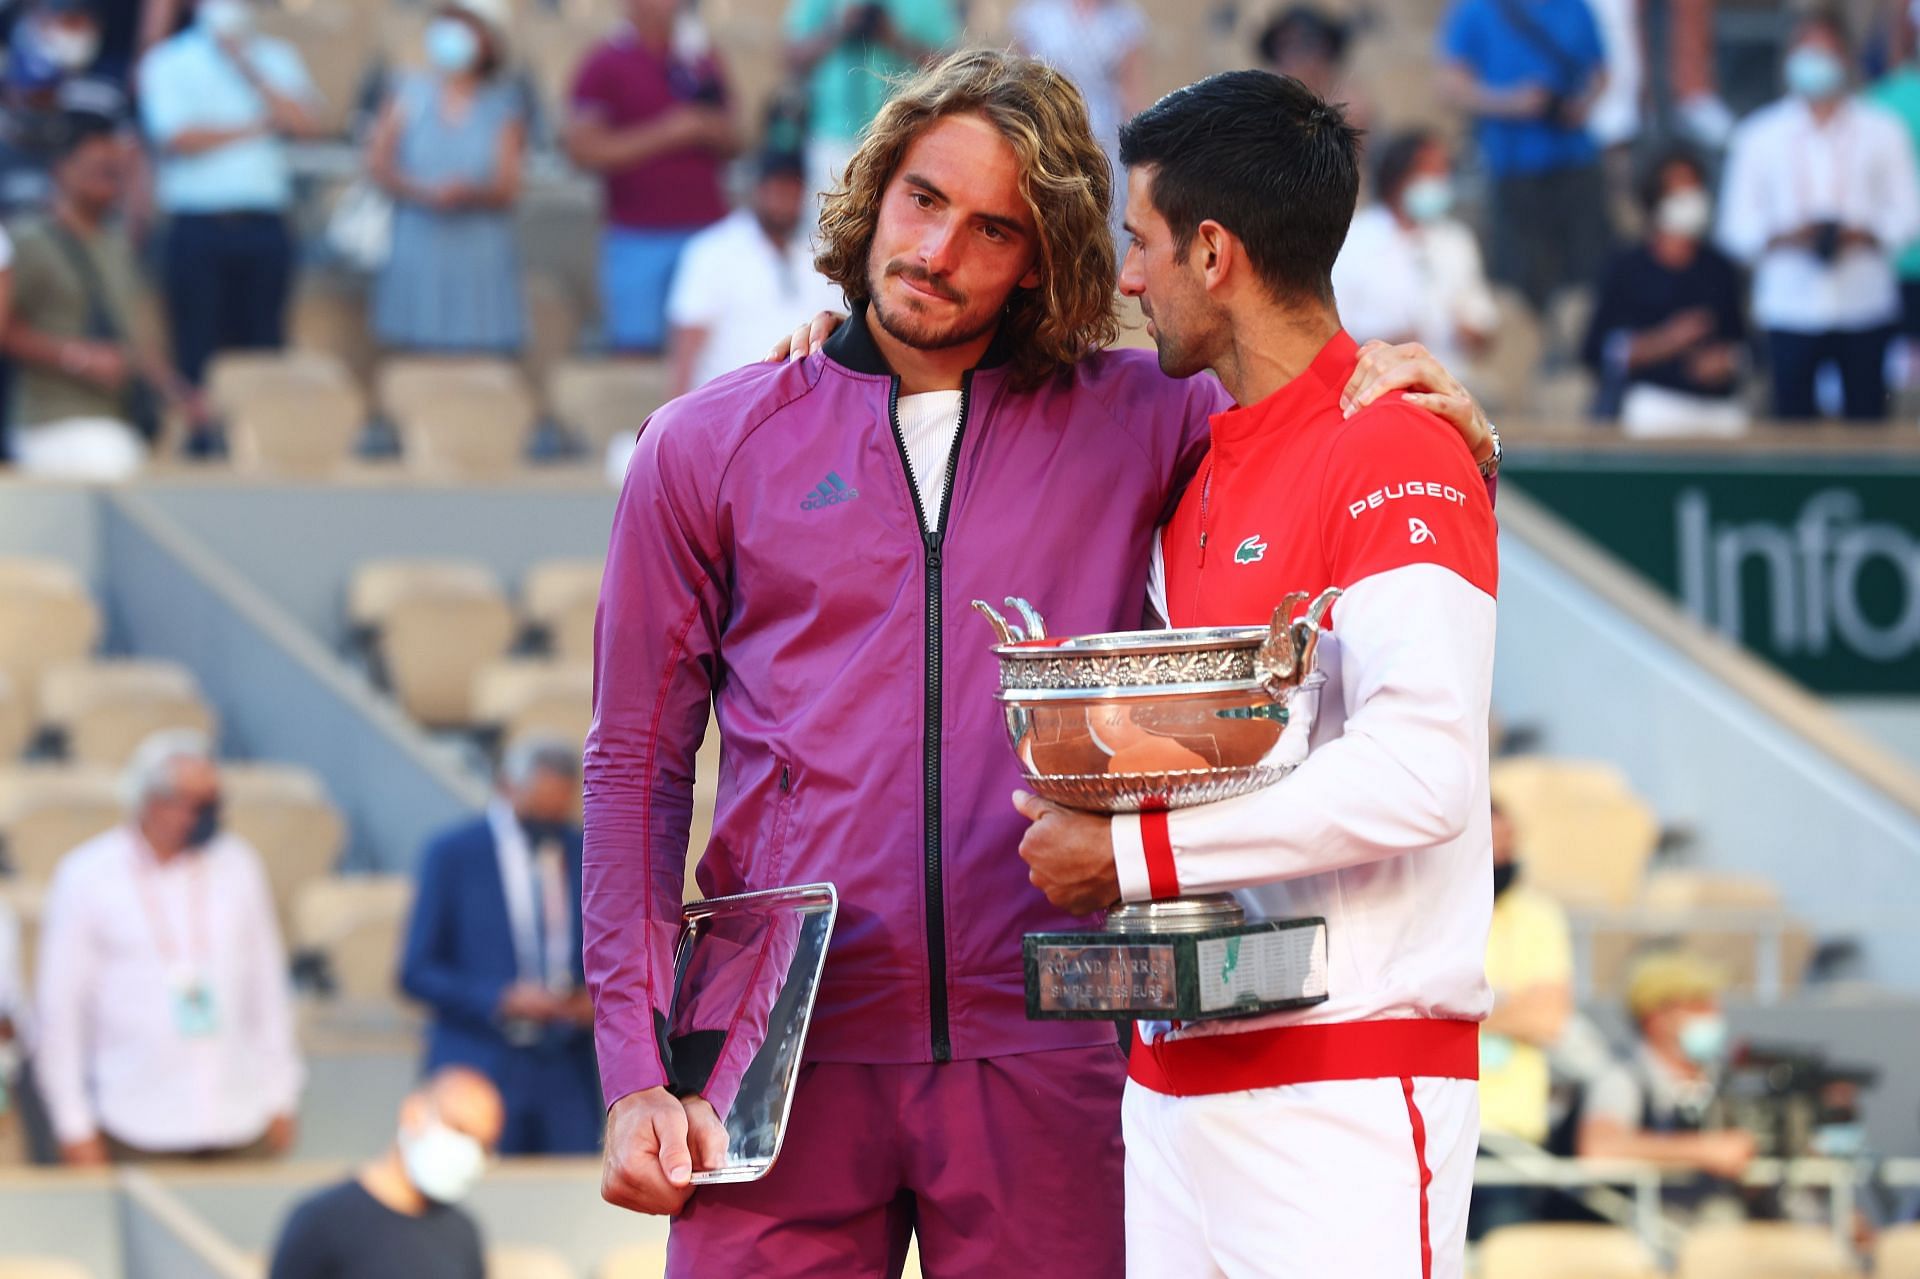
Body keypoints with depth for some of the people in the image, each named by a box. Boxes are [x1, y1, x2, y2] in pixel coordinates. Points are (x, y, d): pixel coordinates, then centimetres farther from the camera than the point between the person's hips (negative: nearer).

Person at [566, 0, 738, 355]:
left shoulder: (701, 60, 12)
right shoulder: (605, 66, -1)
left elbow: (732, 142, 18)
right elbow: (584, 149, -10)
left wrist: (704, 128, -6)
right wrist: (666, 134, -13)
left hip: (704, 229, 3)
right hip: (638, 241, -3)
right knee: (637, 348, -5)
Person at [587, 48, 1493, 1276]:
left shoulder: (1135, 423, 8)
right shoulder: (710, 448, 8)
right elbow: (637, 766, 9)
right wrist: (636, 1071, 1)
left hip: (1040, 1065, 0)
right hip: (782, 1060, 0)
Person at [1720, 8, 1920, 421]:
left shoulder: (1881, 132, 8)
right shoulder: (1758, 136, 8)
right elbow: (1737, 227, 5)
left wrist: (1864, 235, -14)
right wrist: (1784, 236, -14)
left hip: (1865, 306, 0)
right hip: (1790, 306, 0)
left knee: (1866, 420, -1)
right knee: (1794, 421, -4)